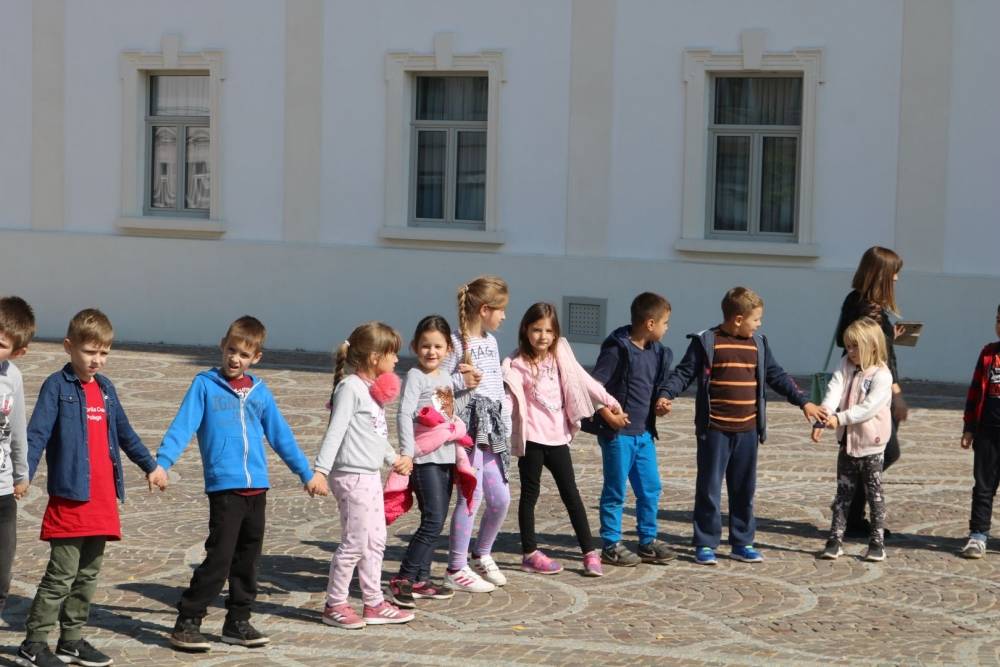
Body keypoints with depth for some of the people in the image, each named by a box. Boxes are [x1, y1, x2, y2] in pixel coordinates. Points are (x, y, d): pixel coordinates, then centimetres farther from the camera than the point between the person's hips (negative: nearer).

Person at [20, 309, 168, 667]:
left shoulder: (106, 388, 14)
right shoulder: (57, 386, -6)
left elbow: (125, 433, 27)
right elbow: (36, 436, -13)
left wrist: (151, 466, 36)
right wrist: (22, 477, -25)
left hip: (104, 497, 7)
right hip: (70, 497, -7)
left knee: (88, 574, 11)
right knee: (62, 574, -7)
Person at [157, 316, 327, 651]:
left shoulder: (260, 392, 12)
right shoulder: (205, 385, 0)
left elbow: (281, 436, 19)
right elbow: (182, 427, -9)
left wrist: (307, 473, 22)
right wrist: (161, 463, -22)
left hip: (257, 488, 5)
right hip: (224, 488, -5)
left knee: (247, 560, 10)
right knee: (219, 559, -10)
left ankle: (237, 622, 20)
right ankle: (186, 623, -2)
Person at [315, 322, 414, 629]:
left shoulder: (374, 390, 15)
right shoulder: (350, 388, -14)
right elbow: (335, 431, -21)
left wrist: (394, 458, 26)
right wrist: (320, 469, -25)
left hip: (371, 476, 10)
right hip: (352, 475, -10)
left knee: (375, 541, 14)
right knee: (355, 543, -6)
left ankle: (374, 604, 22)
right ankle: (335, 605, 4)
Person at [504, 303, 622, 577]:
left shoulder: (561, 357, 7)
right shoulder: (518, 364, -7)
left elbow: (584, 380, 13)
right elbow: (510, 394, -14)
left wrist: (609, 401, 14)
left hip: (558, 436, 4)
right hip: (531, 437, -4)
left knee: (571, 494, 6)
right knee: (530, 494, 6)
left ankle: (589, 552, 9)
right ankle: (530, 553, 14)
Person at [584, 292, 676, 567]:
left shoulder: (657, 352, 9)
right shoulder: (617, 349, -15)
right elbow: (594, 385, -17)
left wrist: (661, 400, 2)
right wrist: (607, 414, -22)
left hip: (644, 433, 8)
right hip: (618, 433, -8)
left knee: (651, 488, 11)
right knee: (615, 491, 1)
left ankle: (648, 541, 22)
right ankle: (611, 545, 11)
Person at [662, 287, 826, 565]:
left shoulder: (758, 344, 10)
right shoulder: (706, 342, -4)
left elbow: (776, 376, 18)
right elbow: (684, 373, -3)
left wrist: (803, 402, 14)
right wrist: (667, 395, -20)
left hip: (747, 430, 5)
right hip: (714, 430, -5)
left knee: (744, 489, 10)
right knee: (709, 488, -1)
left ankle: (742, 542, 19)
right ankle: (705, 544, 7)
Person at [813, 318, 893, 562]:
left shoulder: (881, 376, -14)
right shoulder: (846, 366, 3)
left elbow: (868, 408, -24)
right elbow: (834, 391, -12)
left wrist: (840, 418, -31)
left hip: (870, 444, -5)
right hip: (847, 441, 5)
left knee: (874, 493, 4)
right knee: (843, 492, 9)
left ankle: (877, 542, 11)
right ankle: (835, 540, 11)